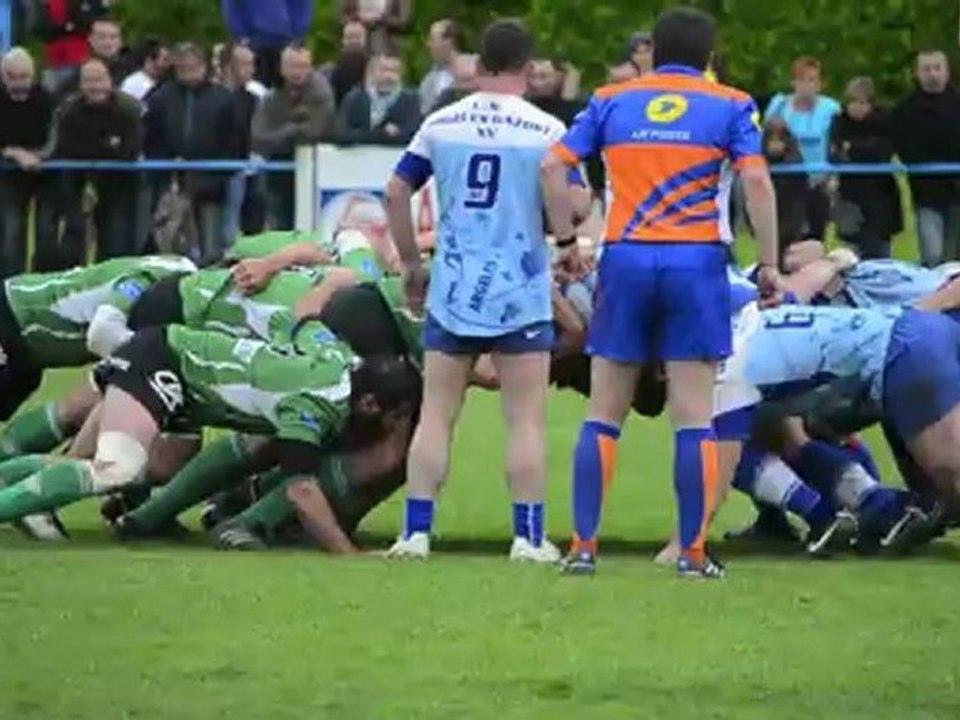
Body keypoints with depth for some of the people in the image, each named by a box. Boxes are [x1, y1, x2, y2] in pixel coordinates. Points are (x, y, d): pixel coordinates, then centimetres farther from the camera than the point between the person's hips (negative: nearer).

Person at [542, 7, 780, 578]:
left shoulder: (611, 101, 10)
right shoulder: (729, 106, 4)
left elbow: (553, 167, 4)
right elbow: (757, 181, -7)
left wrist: (567, 241, 12)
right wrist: (769, 264, -3)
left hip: (625, 260, 2)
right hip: (696, 265, -2)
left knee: (604, 415, 9)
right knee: (694, 418, 0)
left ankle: (584, 546, 6)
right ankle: (694, 552, -2)